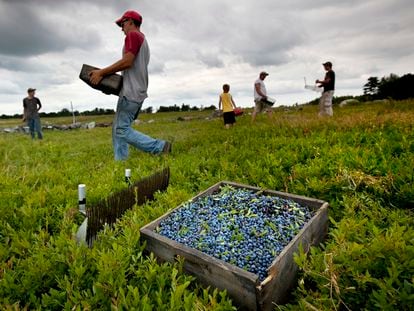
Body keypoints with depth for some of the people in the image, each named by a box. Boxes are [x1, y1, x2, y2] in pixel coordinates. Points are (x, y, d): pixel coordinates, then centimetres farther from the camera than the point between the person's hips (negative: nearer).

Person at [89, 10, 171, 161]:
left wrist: (101, 72, -12)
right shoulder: (143, 40, 27)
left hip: (131, 91, -10)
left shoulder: (133, 35, -3)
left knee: (122, 129, -11)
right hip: (137, 91, 10)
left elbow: (127, 62, -18)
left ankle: (160, 147, -13)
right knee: (117, 128, 9)